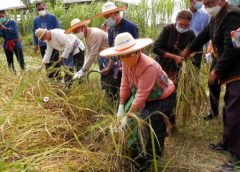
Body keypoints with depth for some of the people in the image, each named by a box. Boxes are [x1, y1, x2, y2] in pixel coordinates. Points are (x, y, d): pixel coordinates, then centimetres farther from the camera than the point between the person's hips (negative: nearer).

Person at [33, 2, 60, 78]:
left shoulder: (52, 17, -2)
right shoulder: (36, 20, 7)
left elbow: (58, 29, -1)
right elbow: (35, 32, 13)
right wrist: (35, 44, 9)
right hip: (42, 44, 3)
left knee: (55, 60, 1)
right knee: (47, 62, 9)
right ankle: (50, 77, 19)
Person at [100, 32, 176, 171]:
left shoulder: (148, 66, -38)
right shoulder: (127, 62, -14)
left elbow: (141, 95, -34)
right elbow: (125, 84, -4)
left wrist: (128, 116, -27)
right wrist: (121, 106, -3)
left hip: (164, 98, -7)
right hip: (148, 98, 8)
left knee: (153, 131, -11)